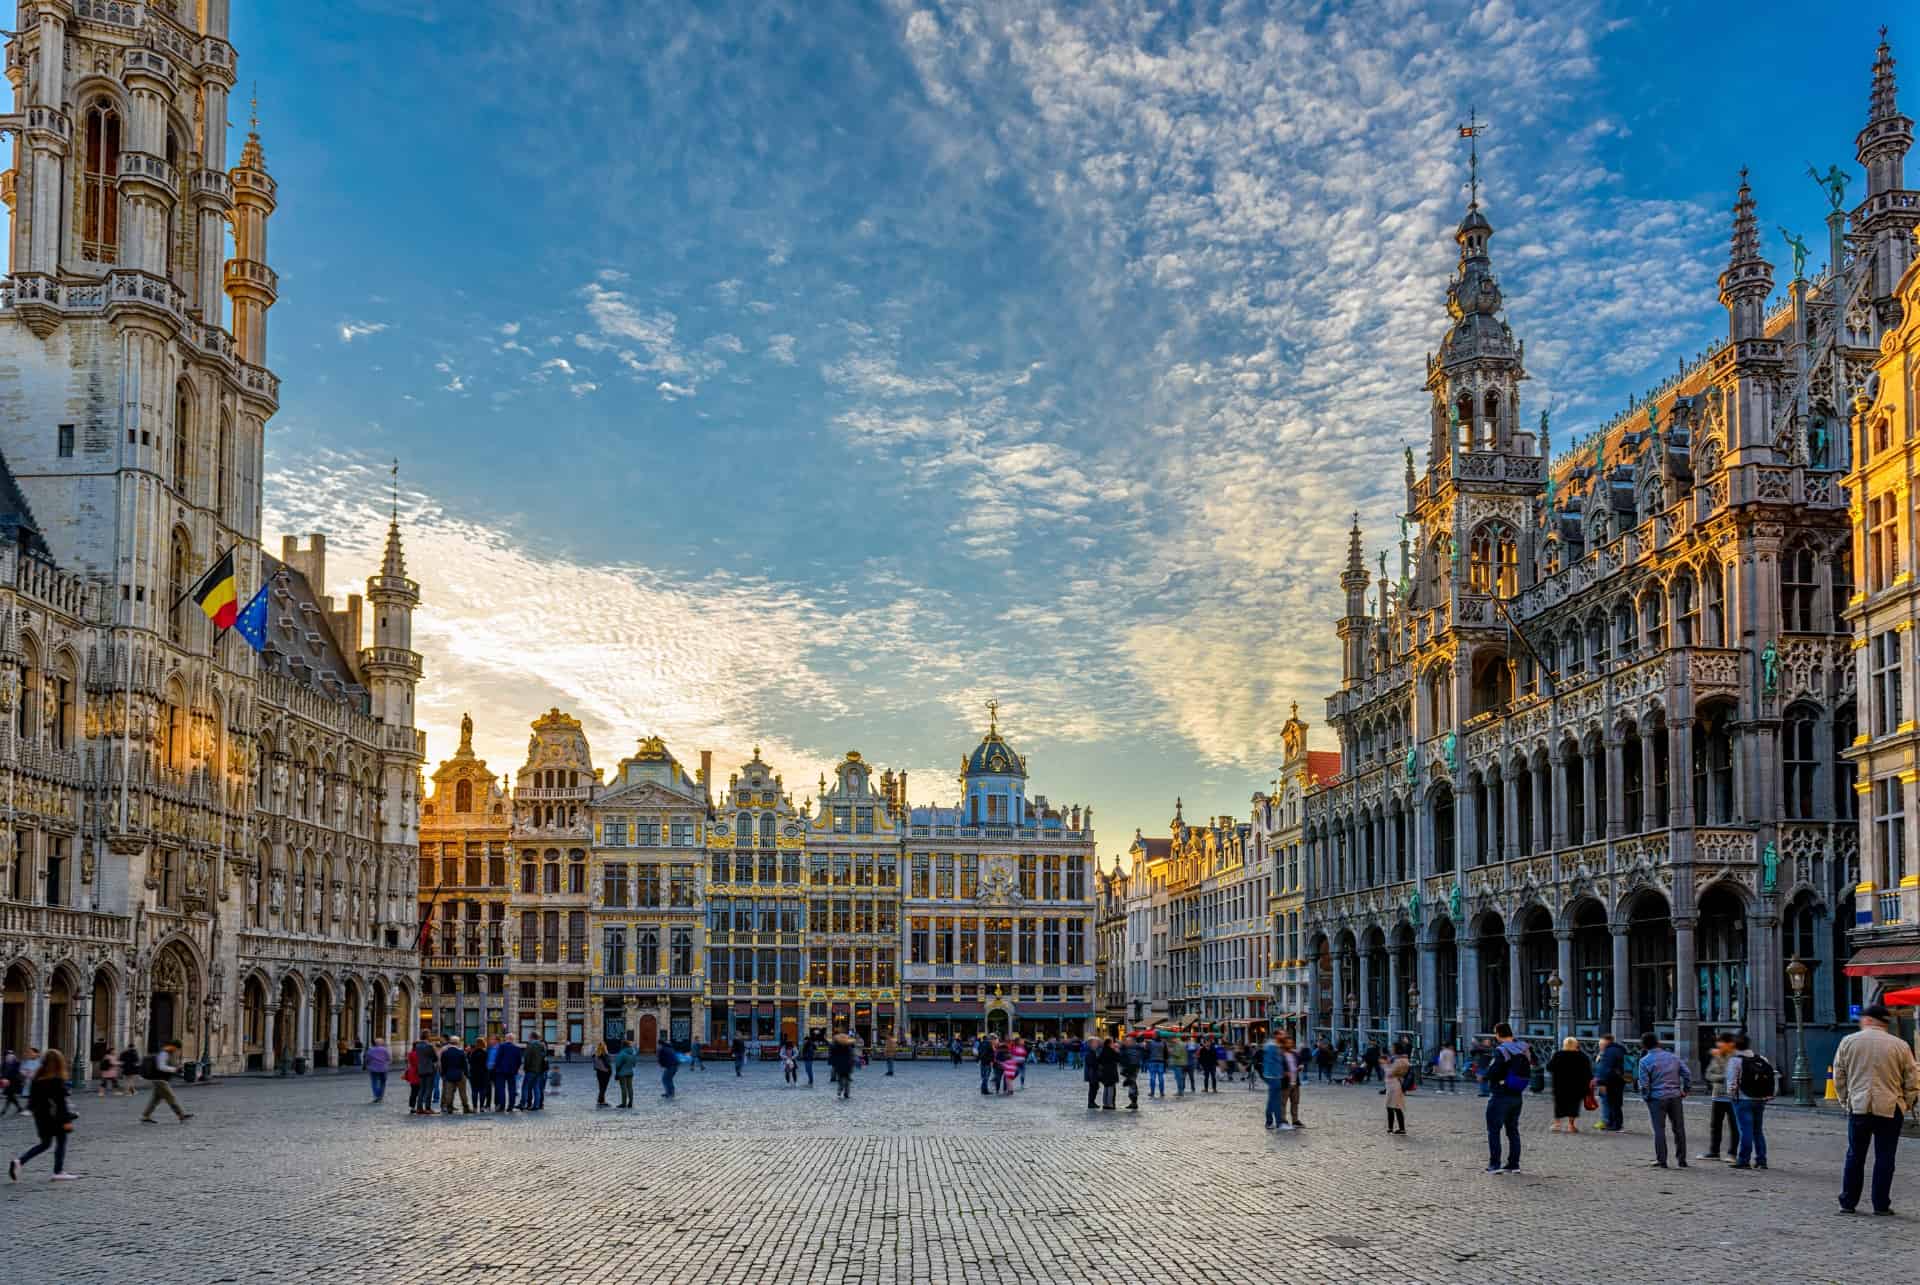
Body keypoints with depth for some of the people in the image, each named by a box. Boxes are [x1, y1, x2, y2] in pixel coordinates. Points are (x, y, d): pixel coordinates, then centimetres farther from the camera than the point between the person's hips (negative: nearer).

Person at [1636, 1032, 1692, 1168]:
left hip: (1657, 1099, -4)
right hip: (1675, 1097, 4)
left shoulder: (1645, 1061, -6)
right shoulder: (1672, 1057, 7)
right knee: (1679, 1129, 11)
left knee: (1659, 1130, 3)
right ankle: (1682, 1159, 15)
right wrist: (1685, 1090, 12)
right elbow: (1687, 1074, 4)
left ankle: (1661, 1160, 3)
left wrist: (1646, 1097, 6)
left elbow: (1644, 1084, -9)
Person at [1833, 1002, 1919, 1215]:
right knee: (1884, 1158, 5)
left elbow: (1839, 1077, 8)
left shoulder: (1848, 1042, 2)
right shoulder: (1900, 1046, -1)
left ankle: (1847, 1202, 13)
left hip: (1858, 1108, 1)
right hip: (1889, 1109, -1)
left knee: (1855, 1156, 10)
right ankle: (1881, 1204, 7)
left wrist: (1846, 1101, 19)